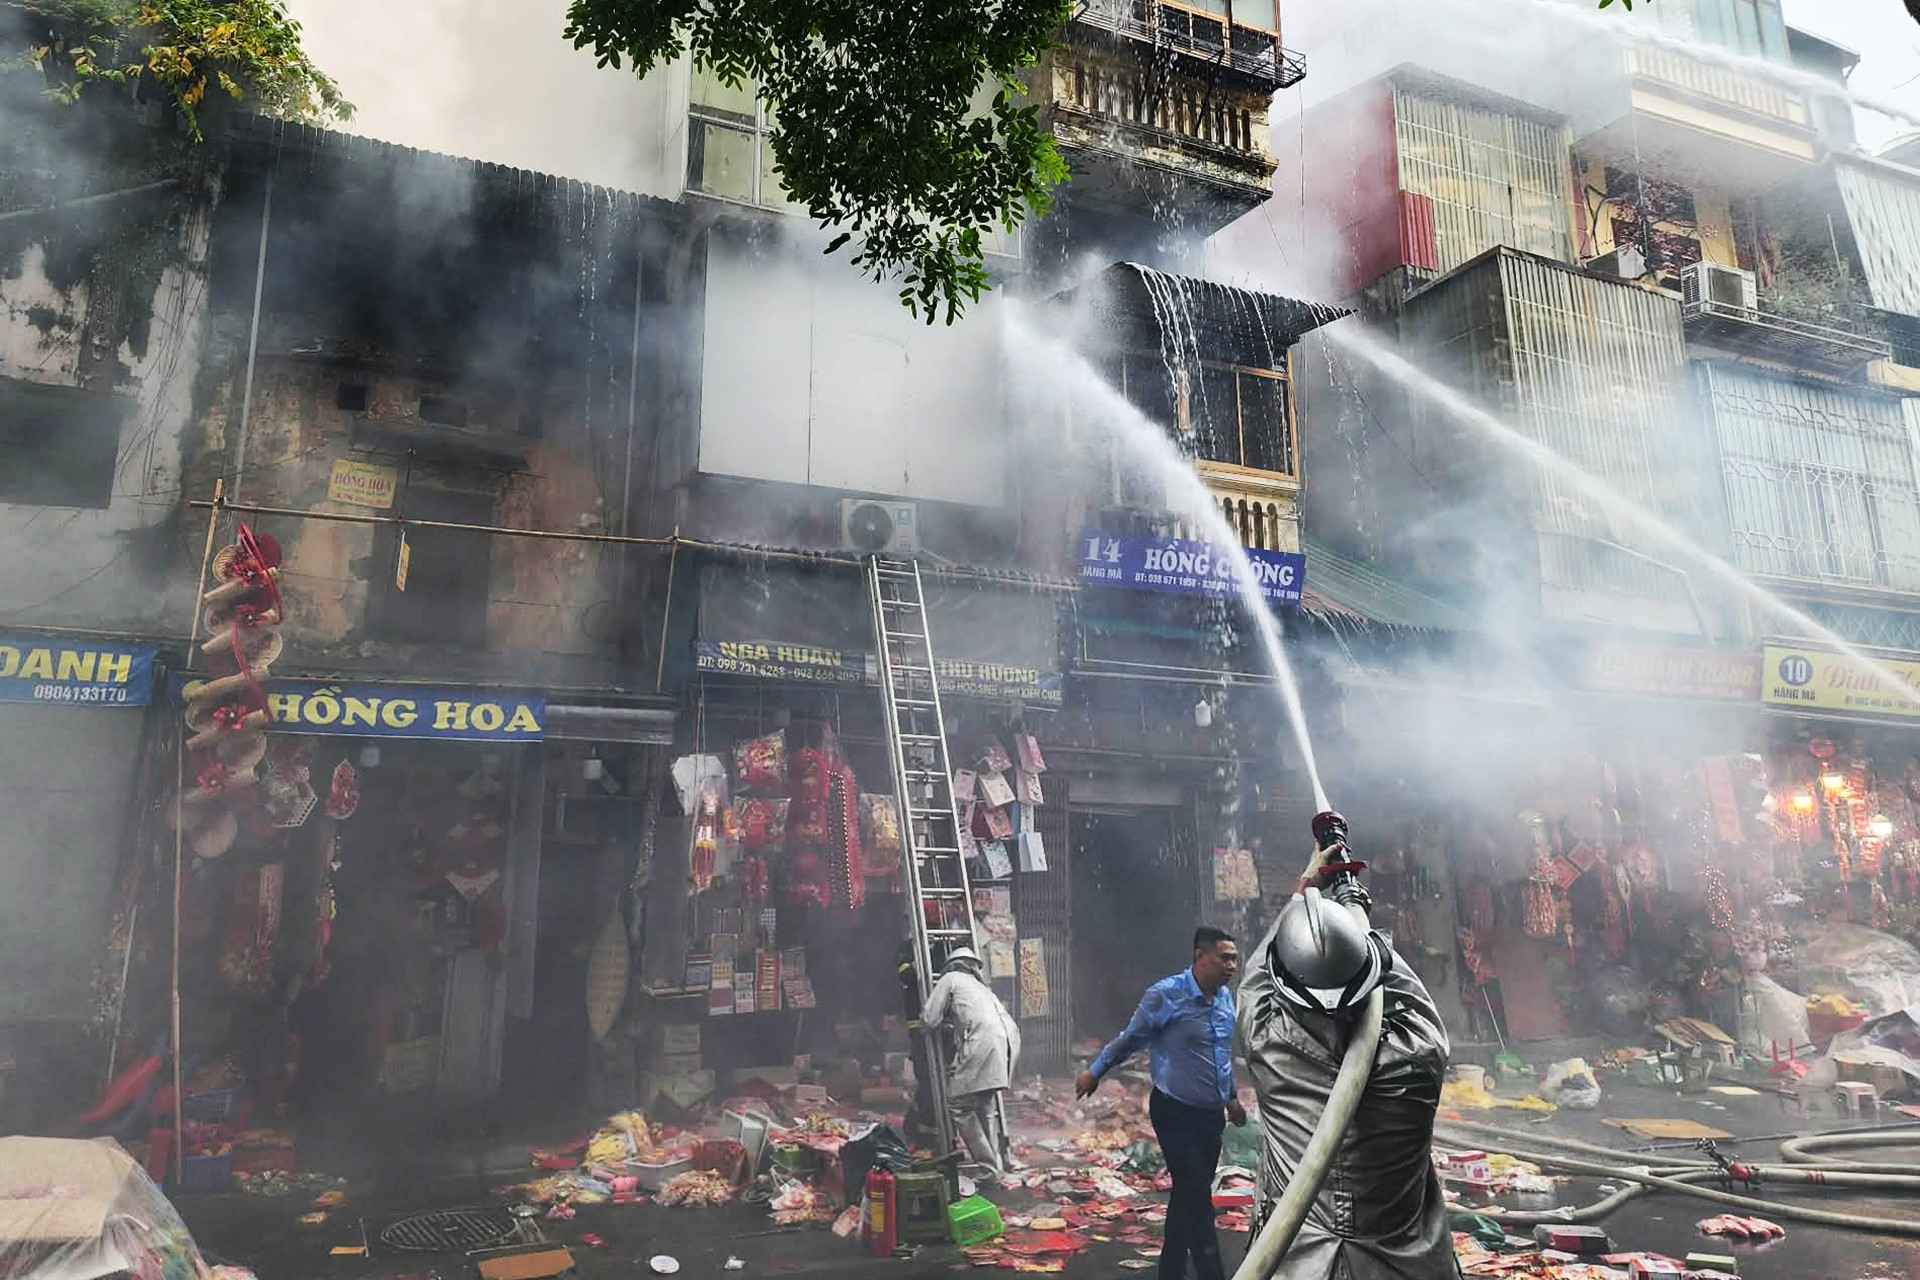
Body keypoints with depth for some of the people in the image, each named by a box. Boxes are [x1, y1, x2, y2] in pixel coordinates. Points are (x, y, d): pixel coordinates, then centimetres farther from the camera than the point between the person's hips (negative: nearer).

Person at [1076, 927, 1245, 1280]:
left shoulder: (1225, 997, 3)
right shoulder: (1166, 995, -18)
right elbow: (1130, 1039, -5)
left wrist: (1231, 1096, 27)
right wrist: (1095, 1072, 4)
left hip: (1211, 1114, 7)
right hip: (1176, 1113, -7)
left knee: (1190, 1196, 16)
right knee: (1197, 1198, -8)